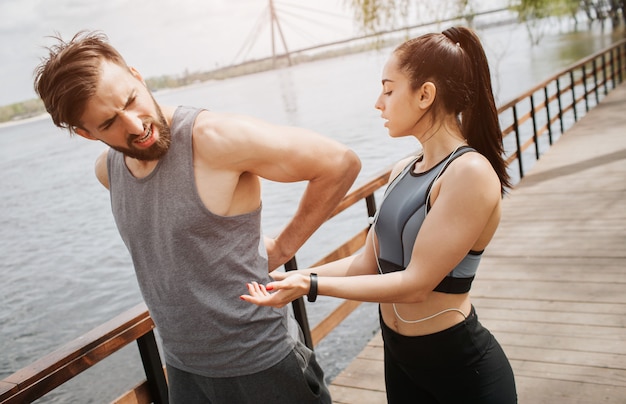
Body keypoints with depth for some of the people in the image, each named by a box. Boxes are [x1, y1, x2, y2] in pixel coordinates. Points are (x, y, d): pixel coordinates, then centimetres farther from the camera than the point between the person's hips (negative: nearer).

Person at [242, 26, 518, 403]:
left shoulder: (470, 172, -21)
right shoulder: (402, 171, 3)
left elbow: (416, 282, -23)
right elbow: (367, 263, 5)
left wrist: (312, 285, -22)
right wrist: (292, 278, -1)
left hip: (461, 365, -7)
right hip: (399, 355, 7)